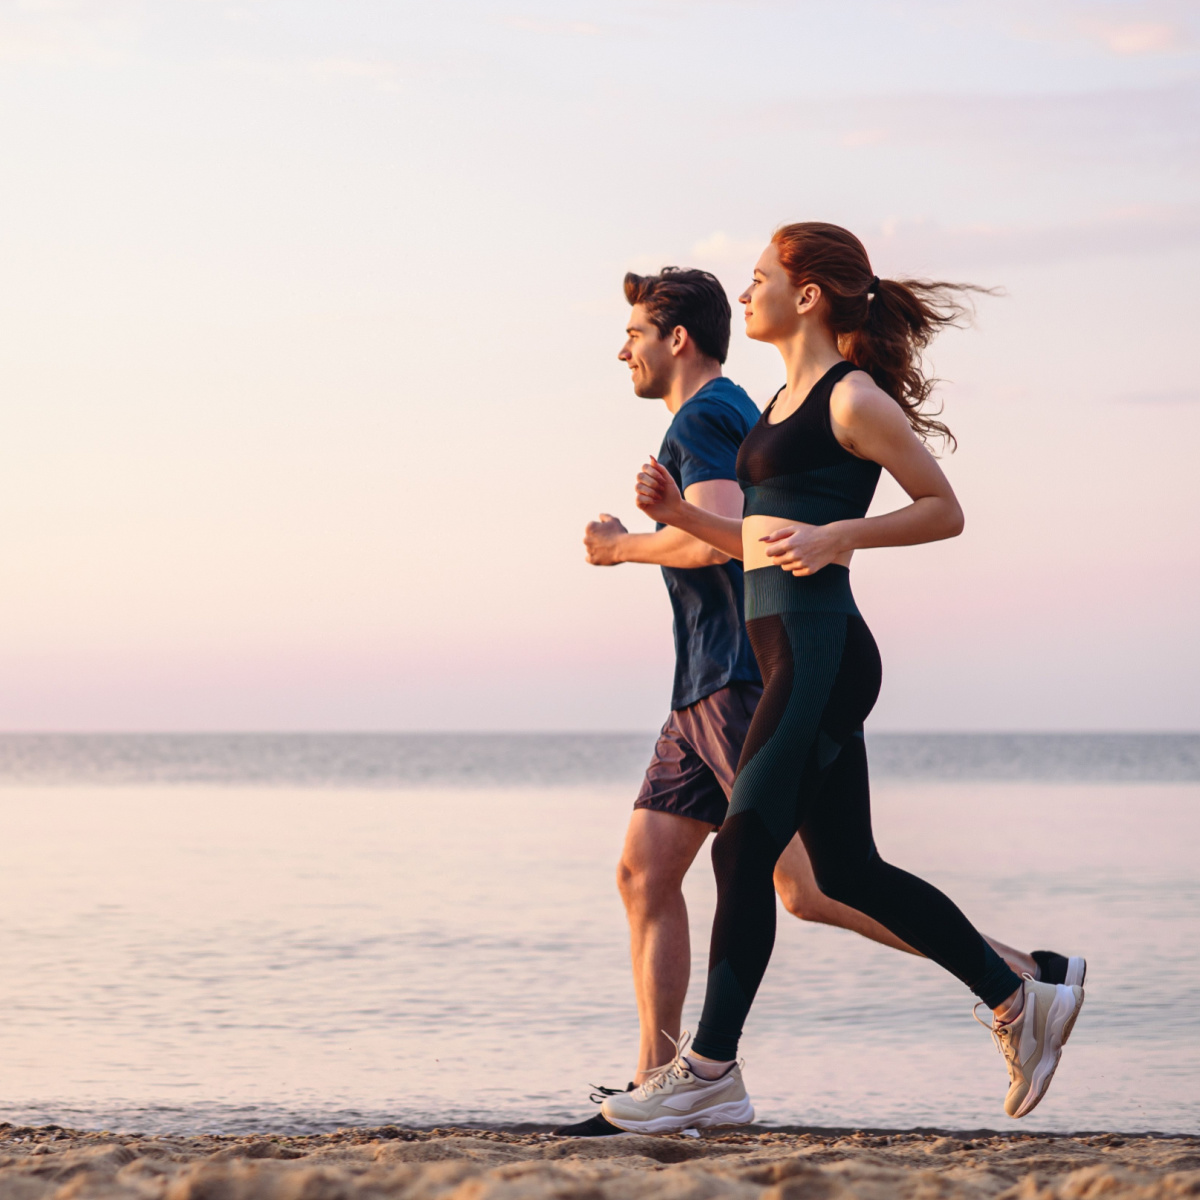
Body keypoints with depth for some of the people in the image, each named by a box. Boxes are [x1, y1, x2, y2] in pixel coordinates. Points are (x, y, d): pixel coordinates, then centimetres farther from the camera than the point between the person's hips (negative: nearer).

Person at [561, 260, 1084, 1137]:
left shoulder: (705, 418, -9)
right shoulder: (743, 416, 23)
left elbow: (717, 541, -24)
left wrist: (625, 547, -9)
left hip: (747, 685, -11)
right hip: (711, 693, 11)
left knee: (810, 887, -14)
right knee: (645, 870, 5)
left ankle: (1025, 977, -12)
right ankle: (658, 1086, 3)